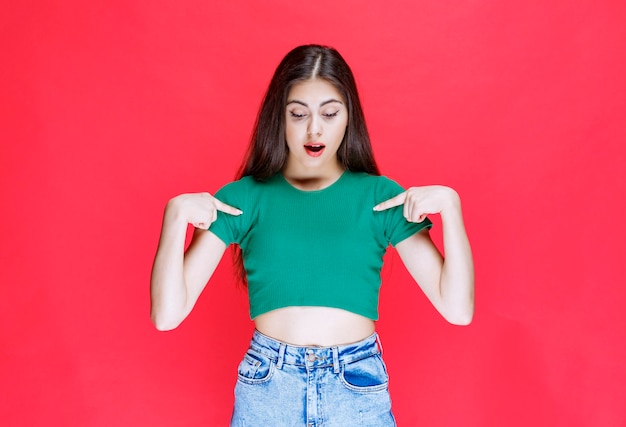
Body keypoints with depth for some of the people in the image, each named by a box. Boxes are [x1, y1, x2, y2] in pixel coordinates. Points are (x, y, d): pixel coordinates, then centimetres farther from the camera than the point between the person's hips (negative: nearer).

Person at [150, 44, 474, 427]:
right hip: (266, 387, 0)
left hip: (358, 387, 1)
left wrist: (449, 203, -16)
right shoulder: (245, 197, -3)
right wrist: (176, 215, -19)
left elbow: (458, 309, -8)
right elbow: (167, 315, -8)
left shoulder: (381, 196, -2)